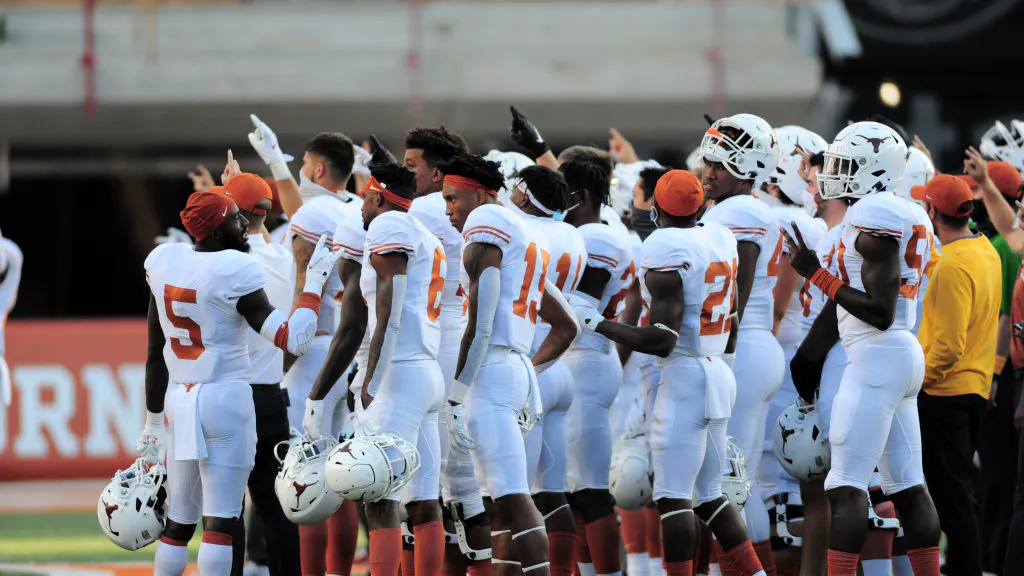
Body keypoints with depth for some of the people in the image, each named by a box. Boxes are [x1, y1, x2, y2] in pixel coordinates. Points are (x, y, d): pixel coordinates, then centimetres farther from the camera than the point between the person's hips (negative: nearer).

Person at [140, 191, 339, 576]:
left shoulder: (163, 263, 5)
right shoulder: (234, 272, -13)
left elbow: (155, 355, 11)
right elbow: (293, 340, -17)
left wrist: (153, 421, 19)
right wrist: (315, 281, -6)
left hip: (180, 401, 6)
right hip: (226, 397, -6)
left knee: (179, 522, 13)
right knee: (220, 522, -4)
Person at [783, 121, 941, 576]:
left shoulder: (873, 216, -15)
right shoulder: (905, 215, 15)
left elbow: (880, 313, -20)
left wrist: (817, 274, -16)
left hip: (877, 358, -10)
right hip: (906, 355, 10)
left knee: (847, 486, -11)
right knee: (907, 485, 10)